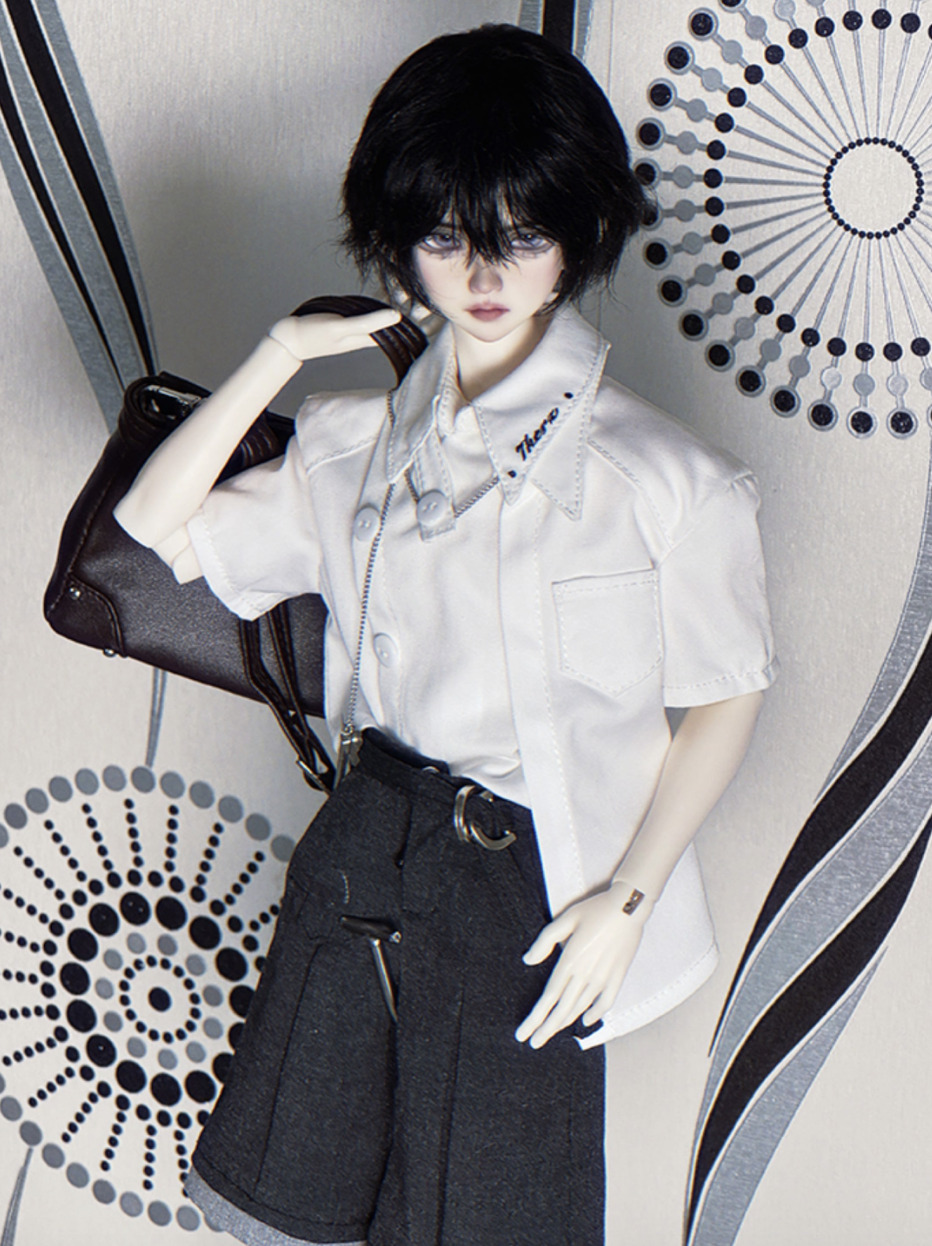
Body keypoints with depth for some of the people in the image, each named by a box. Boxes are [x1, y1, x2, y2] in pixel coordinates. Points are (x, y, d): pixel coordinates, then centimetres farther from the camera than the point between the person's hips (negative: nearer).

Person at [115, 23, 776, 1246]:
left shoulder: (660, 478, -13)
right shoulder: (358, 443, 3)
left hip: (534, 883, -5)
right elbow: (152, 532, 3)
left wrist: (627, 899, -11)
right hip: (368, 850, 5)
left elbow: (725, 700, -6)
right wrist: (279, 354, -5)